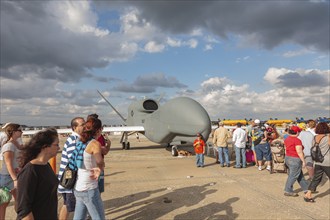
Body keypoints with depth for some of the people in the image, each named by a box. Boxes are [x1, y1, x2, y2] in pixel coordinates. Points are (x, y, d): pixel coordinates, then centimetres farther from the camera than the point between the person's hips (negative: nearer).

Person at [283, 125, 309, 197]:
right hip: (295, 160, -9)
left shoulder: (287, 139, 8)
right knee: (293, 176, 0)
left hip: (288, 158, 9)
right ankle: (288, 191, 7)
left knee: (300, 175, 19)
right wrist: (303, 161, -13)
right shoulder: (297, 140, -18)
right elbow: (299, 152, -20)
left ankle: (306, 188, 29)